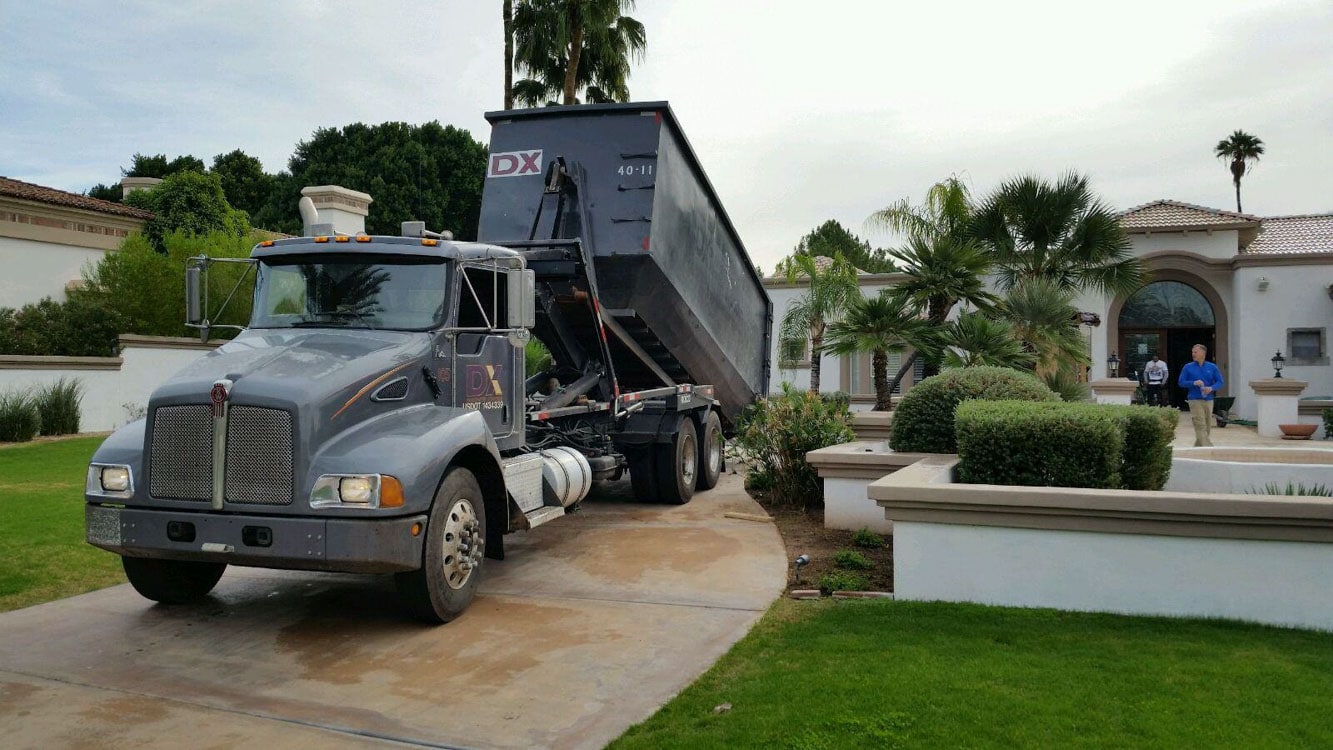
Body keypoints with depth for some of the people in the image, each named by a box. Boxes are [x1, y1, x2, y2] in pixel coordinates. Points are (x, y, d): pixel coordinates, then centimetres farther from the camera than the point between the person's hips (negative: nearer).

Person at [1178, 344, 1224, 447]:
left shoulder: (1212, 367, 7)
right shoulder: (1188, 367, 3)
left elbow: (1221, 382, 5)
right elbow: (1181, 383, 2)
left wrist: (1211, 388, -15)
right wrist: (1194, 383, -15)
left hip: (1208, 400, 3)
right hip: (1195, 400, -3)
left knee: (1207, 426, 10)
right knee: (1200, 426, -11)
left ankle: (1197, 447, 23)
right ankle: (1207, 448, -14)